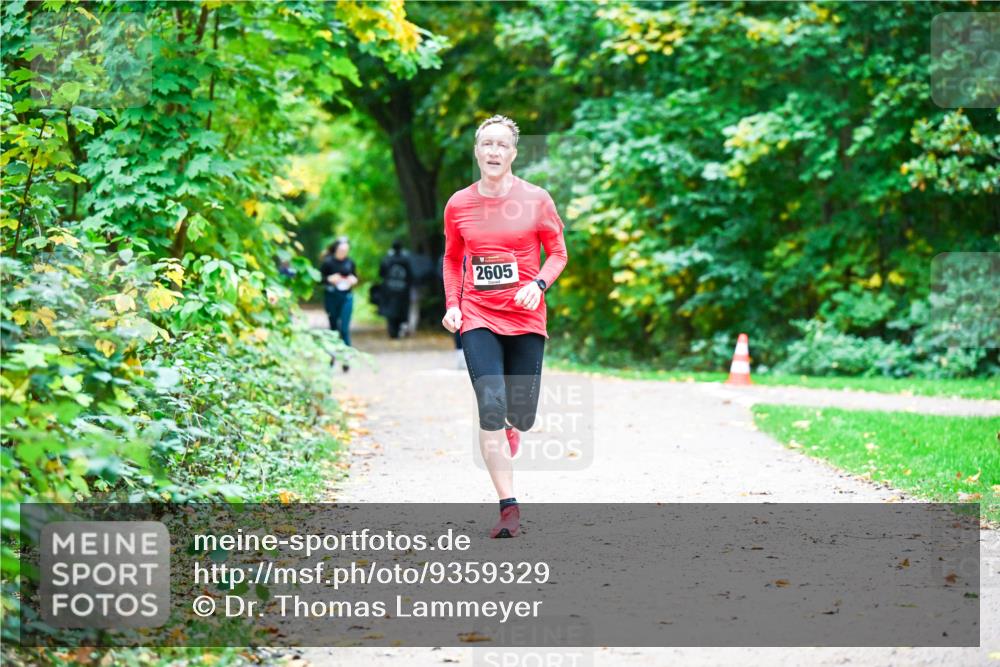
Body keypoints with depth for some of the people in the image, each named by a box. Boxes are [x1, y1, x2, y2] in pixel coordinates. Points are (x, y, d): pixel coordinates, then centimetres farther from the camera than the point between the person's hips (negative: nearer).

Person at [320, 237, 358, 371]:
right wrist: (329, 279, -21)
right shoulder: (328, 262, -7)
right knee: (333, 326, 12)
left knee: (344, 328, -8)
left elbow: (355, 276, 14)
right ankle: (333, 354, 29)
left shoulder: (349, 262, 1)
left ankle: (346, 358, -7)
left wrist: (354, 280, -8)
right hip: (331, 297, 0)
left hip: (346, 297, 0)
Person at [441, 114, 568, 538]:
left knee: (521, 416, 4)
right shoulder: (458, 205, 3)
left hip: (526, 319, 0)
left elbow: (558, 253, 5)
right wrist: (452, 304, 3)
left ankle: (510, 430, 45)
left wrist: (538, 284, -13)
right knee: (491, 408, -16)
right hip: (478, 318, 0)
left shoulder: (535, 199, -2)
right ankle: (508, 507, -13)